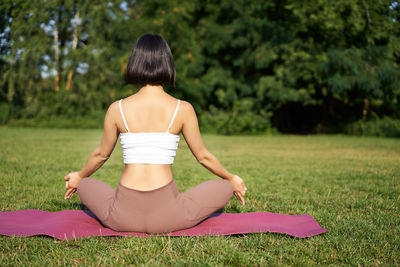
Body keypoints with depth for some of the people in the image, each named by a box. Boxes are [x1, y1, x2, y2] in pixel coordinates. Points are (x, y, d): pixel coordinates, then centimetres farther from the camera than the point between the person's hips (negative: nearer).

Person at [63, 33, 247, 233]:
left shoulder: (117, 109, 0)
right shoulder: (183, 109, -3)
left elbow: (101, 154, 15)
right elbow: (203, 156, 8)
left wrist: (79, 176, 36)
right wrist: (232, 179, 27)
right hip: (166, 216, -2)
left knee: (85, 185, 33)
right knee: (225, 187, 20)